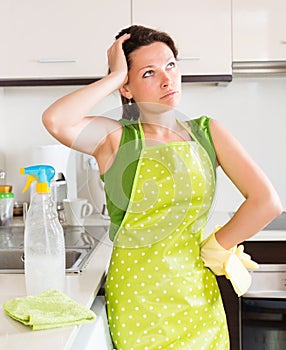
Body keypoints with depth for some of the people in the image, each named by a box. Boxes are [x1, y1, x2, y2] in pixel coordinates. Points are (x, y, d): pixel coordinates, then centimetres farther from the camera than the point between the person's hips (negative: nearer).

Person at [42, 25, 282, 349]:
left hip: (197, 297, 3)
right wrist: (114, 76, -16)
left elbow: (266, 201, -6)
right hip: (136, 299, -2)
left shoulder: (207, 132, 1)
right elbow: (54, 120, -27)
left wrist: (213, 249, -5)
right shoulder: (115, 139, -5)